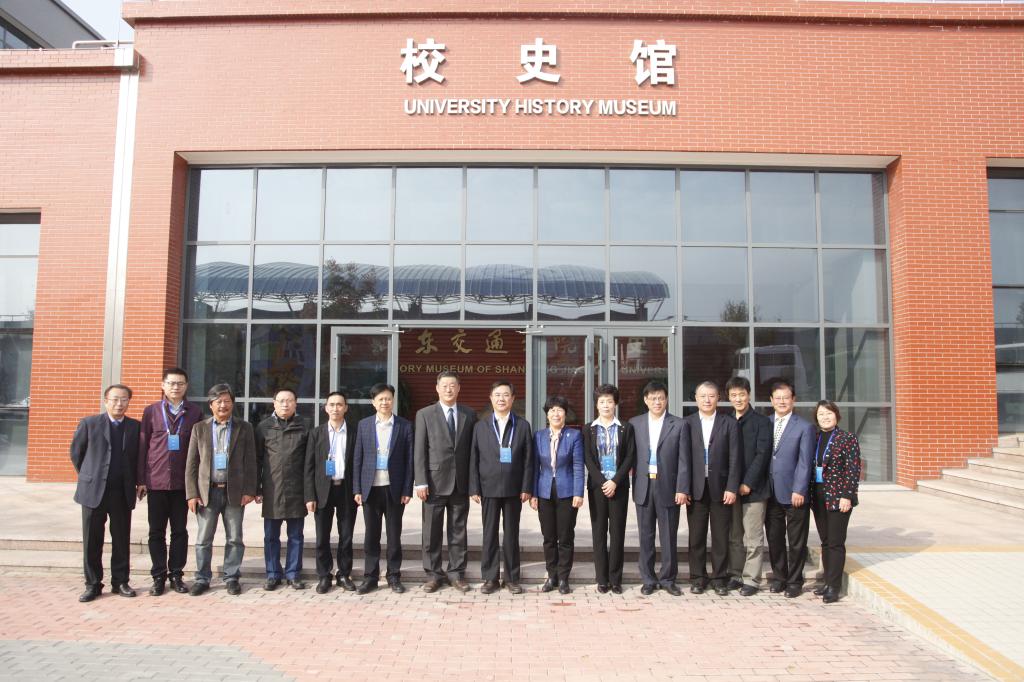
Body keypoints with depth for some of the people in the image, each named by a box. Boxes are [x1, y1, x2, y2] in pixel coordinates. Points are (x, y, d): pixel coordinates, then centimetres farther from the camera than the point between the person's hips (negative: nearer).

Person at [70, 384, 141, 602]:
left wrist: (133, 482, 7)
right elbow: (76, 453, 8)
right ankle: (93, 585, 17)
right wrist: (88, 477, 10)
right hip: (93, 491, -1)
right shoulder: (89, 424, 0)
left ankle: (120, 582, 18)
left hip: (123, 493, 1)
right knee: (92, 541, 5)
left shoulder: (135, 427, 4)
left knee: (121, 540, 7)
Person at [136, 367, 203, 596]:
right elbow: (143, 446, 3)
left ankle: (176, 574, 18)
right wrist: (141, 480, 0)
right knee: (156, 531, 7)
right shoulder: (151, 411, 3)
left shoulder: (195, 412, 2)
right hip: (156, 481, 0)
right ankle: (159, 576, 17)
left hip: (183, 481, 0)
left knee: (180, 530, 7)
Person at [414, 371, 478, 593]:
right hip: (435, 482, -1)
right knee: (432, 532, 5)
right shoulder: (425, 414, 1)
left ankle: (457, 573, 18)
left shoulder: (469, 415, 7)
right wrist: (421, 482, -9)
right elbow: (419, 451, -2)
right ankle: (434, 574, 17)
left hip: (460, 483, 2)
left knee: (459, 531, 8)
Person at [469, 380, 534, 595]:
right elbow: (474, 460, 3)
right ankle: (490, 578, 15)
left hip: (513, 489, 0)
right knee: (489, 534, 5)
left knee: (511, 535, 6)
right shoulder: (480, 426, 6)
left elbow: (528, 459, 1)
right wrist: (474, 489, -3)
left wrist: (526, 488, -5)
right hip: (489, 489, 1)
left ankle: (512, 578, 16)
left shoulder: (522, 426, 4)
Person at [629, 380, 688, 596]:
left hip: (668, 487, -2)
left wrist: (682, 489, -8)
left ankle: (668, 579, 19)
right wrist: (632, 486, -1)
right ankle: (648, 580, 18)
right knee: (646, 536, 8)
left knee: (669, 536, 5)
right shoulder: (635, 423, 6)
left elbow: (683, 460, -2)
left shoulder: (678, 425, 1)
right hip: (643, 487, 2)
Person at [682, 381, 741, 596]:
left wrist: (732, 488, -8)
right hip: (696, 488, 1)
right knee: (696, 537, 7)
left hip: (721, 488, -1)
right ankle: (698, 578, 17)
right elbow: (684, 456, 2)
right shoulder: (687, 423, 5)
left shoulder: (730, 424, 3)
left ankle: (720, 578, 17)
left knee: (721, 537, 5)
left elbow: (734, 459, -1)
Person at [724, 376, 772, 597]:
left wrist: (748, 483, -13)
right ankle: (736, 576, 19)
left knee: (753, 537, 0)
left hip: (752, 488, -4)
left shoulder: (761, 422, -1)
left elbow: (762, 454, -8)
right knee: (733, 537, 10)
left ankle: (751, 580, 7)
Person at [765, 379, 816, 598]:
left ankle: (795, 582, 19)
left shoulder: (804, 427, -3)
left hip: (794, 494, -3)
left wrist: (799, 490, -14)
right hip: (771, 493, 4)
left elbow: (805, 462, -8)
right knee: (774, 539, 12)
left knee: (796, 542, 6)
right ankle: (778, 578, 25)